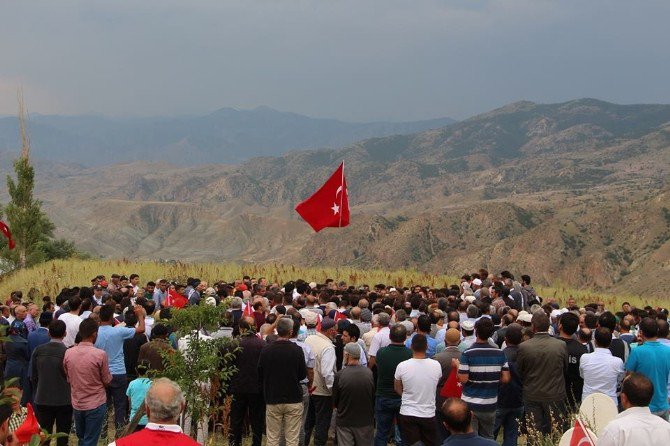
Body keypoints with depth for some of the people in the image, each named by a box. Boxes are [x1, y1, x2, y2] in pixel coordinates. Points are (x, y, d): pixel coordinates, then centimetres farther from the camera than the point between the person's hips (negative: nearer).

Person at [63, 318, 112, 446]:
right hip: (96, 404, -4)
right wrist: (110, 375, 12)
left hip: (76, 404, 4)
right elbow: (107, 381, -9)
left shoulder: (68, 353, -6)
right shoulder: (100, 354, -19)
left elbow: (68, 378, 6)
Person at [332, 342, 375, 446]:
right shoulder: (370, 373, -11)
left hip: (344, 422, -2)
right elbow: (374, 398, 1)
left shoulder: (339, 375, -16)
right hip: (366, 421, 2)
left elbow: (334, 402, -5)